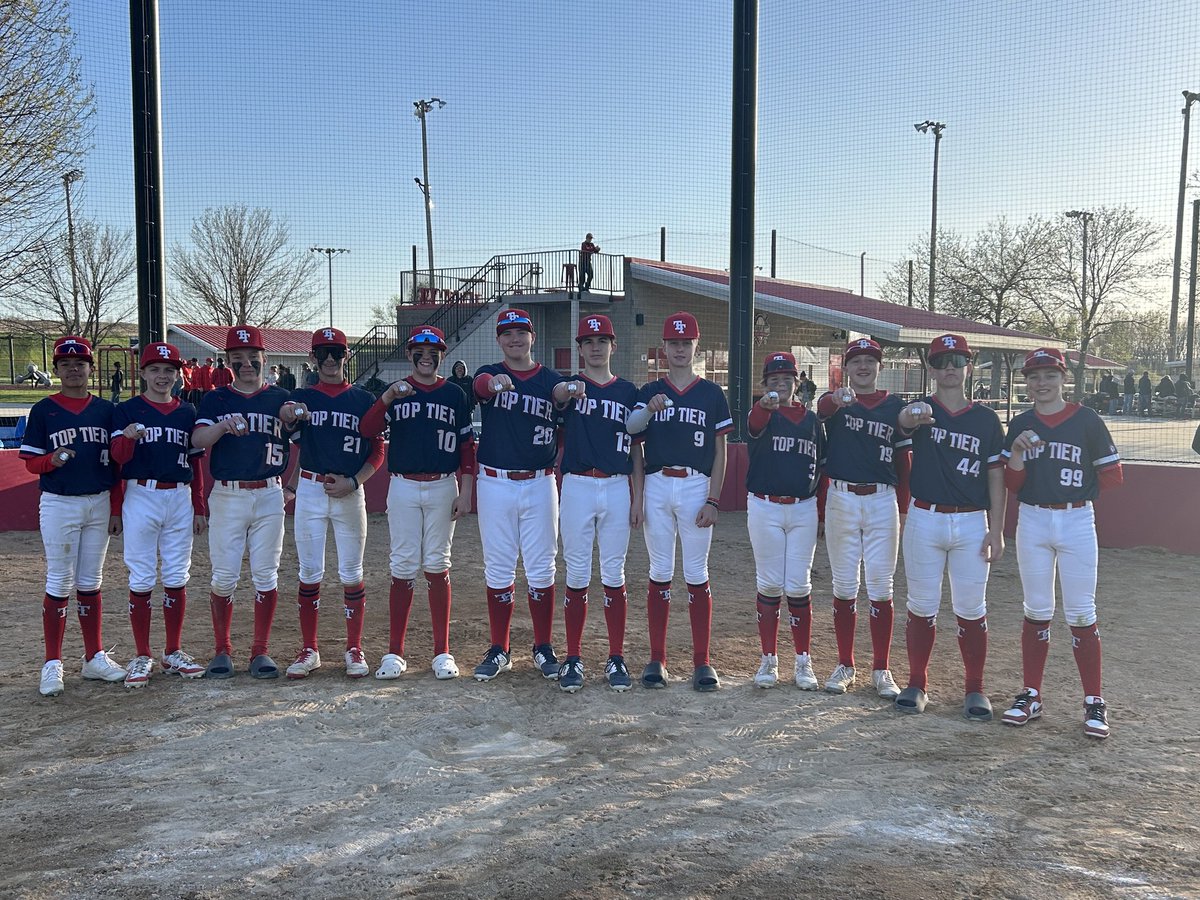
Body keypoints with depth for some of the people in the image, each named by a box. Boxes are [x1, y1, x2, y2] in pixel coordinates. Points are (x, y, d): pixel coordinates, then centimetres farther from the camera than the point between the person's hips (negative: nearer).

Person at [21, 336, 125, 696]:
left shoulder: (105, 410, 6)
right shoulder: (43, 410, -1)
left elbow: (116, 463, 8)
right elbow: (31, 462, 0)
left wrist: (116, 510, 5)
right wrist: (54, 459, -22)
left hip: (99, 504, 3)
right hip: (59, 505, -3)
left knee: (91, 583, 11)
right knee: (60, 584, -1)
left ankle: (94, 658, 18)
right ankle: (52, 664, 7)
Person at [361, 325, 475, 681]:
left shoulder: (454, 394, 5)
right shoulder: (396, 392, 4)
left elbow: (467, 446, 5)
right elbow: (367, 430, -10)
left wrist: (465, 492, -2)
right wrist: (388, 396, -24)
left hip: (442, 487, 0)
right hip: (403, 488, 0)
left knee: (437, 566, 5)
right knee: (403, 568, 1)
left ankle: (442, 652, 12)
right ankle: (394, 653, 8)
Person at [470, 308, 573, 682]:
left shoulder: (550, 379, 5)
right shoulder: (489, 374, 2)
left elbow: (561, 392, -16)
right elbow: (481, 384, -22)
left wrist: (570, 392, -42)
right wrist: (495, 382, -47)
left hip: (539, 484, 0)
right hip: (495, 484, 0)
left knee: (541, 568, 6)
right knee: (498, 569, 6)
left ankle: (543, 648, 18)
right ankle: (499, 650, 17)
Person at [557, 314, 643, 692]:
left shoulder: (628, 391, 10)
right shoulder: (567, 387, 6)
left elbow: (635, 449, 10)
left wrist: (637, 498, 5)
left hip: (617, 488, 1)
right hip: (577, 487, -1)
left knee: (614, 575, 6)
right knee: (577, 575, 3)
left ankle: (616, 659, 13)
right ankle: (573, 659, 11)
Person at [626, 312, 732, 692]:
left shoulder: (712, 393, 6)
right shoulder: (649, 392, 9)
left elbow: (720, 452, 4)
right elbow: (629, 430, -8)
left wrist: (713, 500, -4)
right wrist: (650, 410, -28)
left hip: (696, 486, -1)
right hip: (656, 485, 1)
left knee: (696, 574, 2)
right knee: (660, 572, 5)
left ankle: (702, 661, 9)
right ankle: (656, 659, 12)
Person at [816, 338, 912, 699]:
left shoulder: (895, 406, 7)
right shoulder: (834, 401, 3)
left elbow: (904, 460, 8)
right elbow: (821, 408, -23)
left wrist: (904, 510, 2)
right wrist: (837, 399, -47)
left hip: (882, 501, 1)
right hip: (841, 499, 0)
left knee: (880, 588, 2)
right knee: (844, 586, 7)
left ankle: (881, 671, 12)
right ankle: (845, 666, 18)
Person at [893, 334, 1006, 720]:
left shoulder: (986, 419, 4)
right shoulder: (922, 411, -1)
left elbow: (996, 477, 4)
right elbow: (903, 419, -27)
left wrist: (996, 530, -2)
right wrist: (911, 416, -53)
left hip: (972, 523, 1)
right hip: (925, 519, -1)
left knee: (971, 609, 5)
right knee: (921, 606, 7)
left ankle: (974, 689, 18)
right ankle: (916, 684, 20)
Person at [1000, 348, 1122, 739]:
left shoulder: (1086, 421, -4)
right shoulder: (1020, 425, 5)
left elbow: (1112, 474, 1)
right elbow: (1011, 484, 1)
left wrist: (1079, 494, 0)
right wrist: (1018, 451, -14)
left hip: (1076, 522, -3)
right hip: (1032, 521, 3)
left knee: (1081, 613, -1)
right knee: (1036, 611, 9)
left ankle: (1094, 703, 9)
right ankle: (1031, 695, 18)